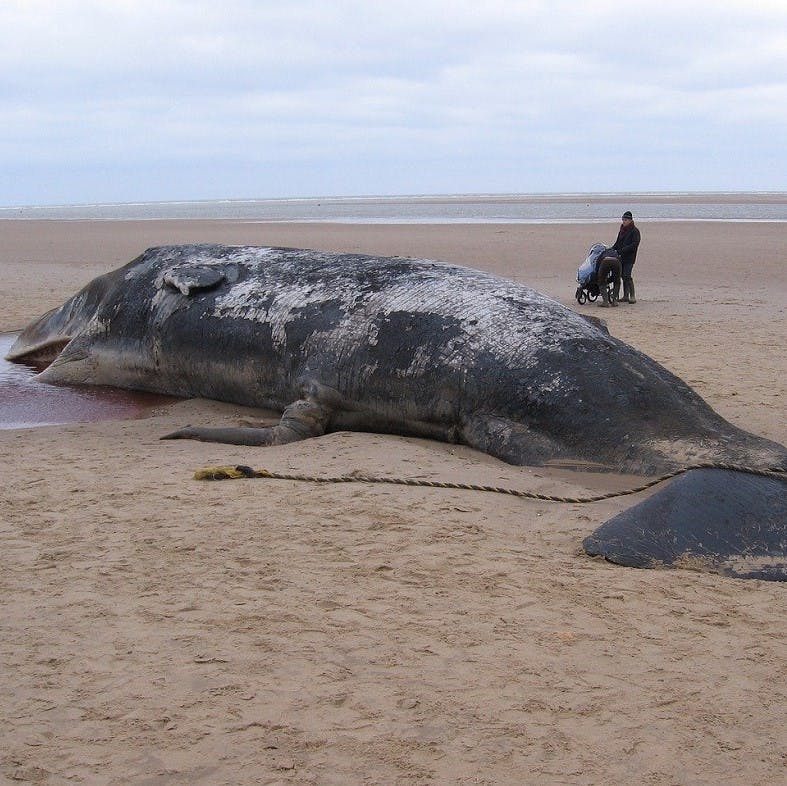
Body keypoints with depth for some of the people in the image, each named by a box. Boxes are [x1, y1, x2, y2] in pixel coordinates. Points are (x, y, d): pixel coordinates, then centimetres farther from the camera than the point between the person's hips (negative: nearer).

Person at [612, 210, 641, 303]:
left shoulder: (635, 231, -8)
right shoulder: (622, 230, 15)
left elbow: (635, 244, -17)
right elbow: (618, 242, 22)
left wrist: (623, 250, -24)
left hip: (629, 257, -8)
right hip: (622, 257, 8)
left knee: (627, 275, -15)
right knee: (623, 275, 8)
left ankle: (632, 296, -12)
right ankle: (626, 296, 14)